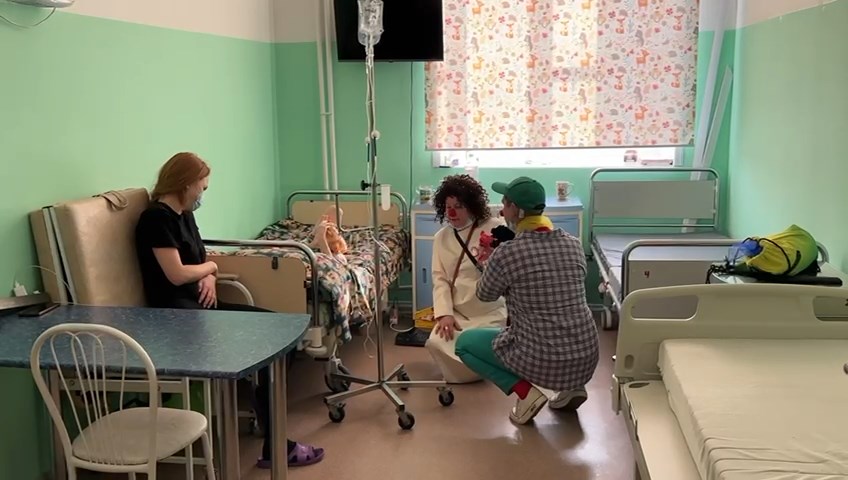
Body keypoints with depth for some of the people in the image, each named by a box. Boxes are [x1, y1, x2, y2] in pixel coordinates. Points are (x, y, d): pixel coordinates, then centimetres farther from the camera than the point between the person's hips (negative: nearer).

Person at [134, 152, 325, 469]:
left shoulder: (184, 215, 18)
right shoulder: (156, 217, -11)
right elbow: (176, 274, -18)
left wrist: (209, 279, -2)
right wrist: (210, 267, 0)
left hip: (197, 304, 9)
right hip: (175, 311, -9)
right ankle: (275, 446, -14)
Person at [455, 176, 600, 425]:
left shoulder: (506, 253, -15)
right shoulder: (574, 244, 2)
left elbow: (485, 295, 3)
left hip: (543, 363, -5)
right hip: (586, 360, 6)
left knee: (464, 342, 17)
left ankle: (526, 392, 1)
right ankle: (572, 387, 17)